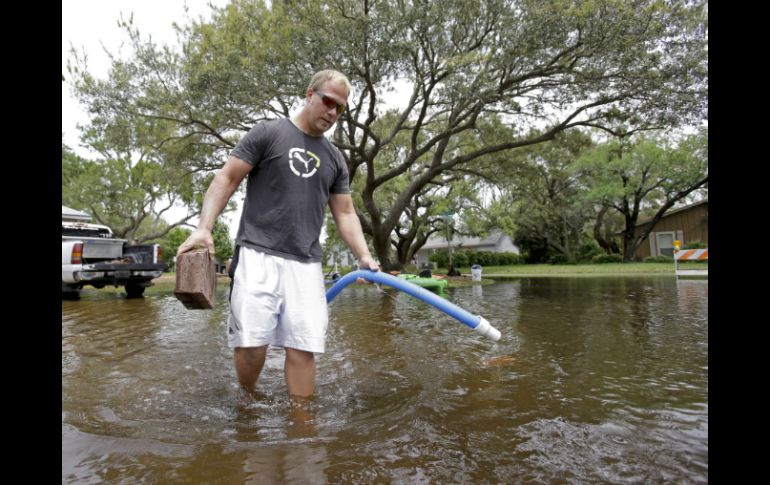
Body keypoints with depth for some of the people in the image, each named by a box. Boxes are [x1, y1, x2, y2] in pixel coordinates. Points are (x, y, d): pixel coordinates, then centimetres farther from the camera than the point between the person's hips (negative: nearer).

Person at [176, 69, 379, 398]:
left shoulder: (335, 159, 17)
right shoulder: (268, 133, 4)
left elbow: (345, 213, 17)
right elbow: (227, 179, 1)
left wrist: (364, 257, 3)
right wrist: (204, 227, -11)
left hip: (306, 264, 4)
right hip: (258, 254, -4)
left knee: (303, 347, -2)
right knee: (251, 343, -8)